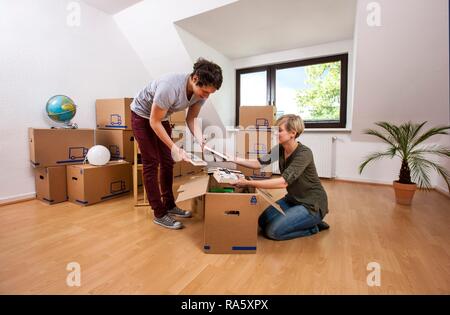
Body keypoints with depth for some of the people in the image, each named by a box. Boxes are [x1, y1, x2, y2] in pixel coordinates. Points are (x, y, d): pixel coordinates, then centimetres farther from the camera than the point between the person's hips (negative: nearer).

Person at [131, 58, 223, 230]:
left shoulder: (201, 91, -17)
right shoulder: (170, 87, -38)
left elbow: (191, 119, -9)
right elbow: (154, 122, -29)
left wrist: (201, 140, -26)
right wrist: (174, 147, -34)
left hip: (162, 117, 7)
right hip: (142, 115, -6)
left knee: (167, 162, 6)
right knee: (151, 163, -7)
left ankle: (169, 205, 19)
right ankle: (159, 214, 2)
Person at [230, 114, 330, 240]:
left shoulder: (304, 153, -28)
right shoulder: (280, 148, -5)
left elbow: (284, 181, -37)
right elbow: (259, 163, -5)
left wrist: (249, 183, -42)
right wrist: (234, 159, -15)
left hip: (312, 204, -7)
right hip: (293, 199, 8)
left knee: (273, 231, -14)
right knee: (263, 222, 3)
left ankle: (313, 226, 7)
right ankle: (302, 219, 17)